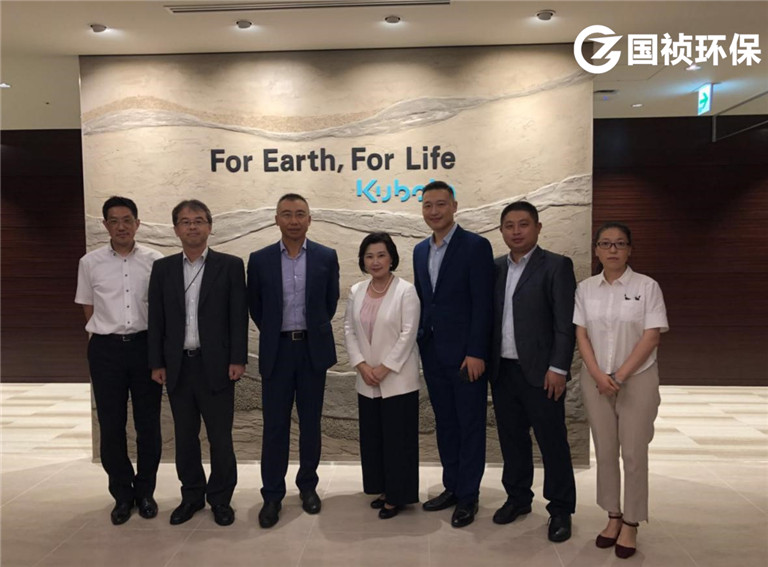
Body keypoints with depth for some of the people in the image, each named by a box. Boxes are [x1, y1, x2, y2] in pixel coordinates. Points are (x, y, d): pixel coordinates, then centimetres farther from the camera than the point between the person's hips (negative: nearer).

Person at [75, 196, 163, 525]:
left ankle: (145, 491, 26)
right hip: (106, 350, 1)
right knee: (111, 427, 8)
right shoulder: (90, 263, 1)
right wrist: (109, 335, 8)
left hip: (146, 346, 0)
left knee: (148, 424, 9)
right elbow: (88, 310, 10)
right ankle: (122, 494, 26)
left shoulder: (155, 261, -2)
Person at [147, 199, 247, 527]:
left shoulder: (230, 265, -1)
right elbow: (156, 319, 7)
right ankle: (192, 496, 30)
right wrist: (157, 363, 2)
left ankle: (220, 498, 23)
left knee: (220, 437, 6)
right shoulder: (163, 268, 7)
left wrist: (237, 360, -9)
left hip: (215, 365, -3)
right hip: (178, 365, 3)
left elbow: (238, 316, -4)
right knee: (185, 436, 13)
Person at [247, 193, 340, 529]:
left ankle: (308, 486, 27)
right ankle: (272, 495, 16)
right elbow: (255, 306, 10)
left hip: (313, 349, 0)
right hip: (276, 350, 0)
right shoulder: (259, 259, 0)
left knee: (310, 423, 10)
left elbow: (330, 302, 9)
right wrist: (274, 334, 10)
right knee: (275, 426, 4)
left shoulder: (327, 257, -1)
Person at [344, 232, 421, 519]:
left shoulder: (406, 291, -10)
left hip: (398, 379, -5)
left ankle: (397, 495, 17)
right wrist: (361, 365, -6)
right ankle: (382, 489, 30)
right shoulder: (356, 291, 6)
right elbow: (349, 329, 6)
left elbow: (408, 334, -14)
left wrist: (384, 368, -15)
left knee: (397, 438, 3)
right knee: (372, 437, 13)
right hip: (367, 380, 5)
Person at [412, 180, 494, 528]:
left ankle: (468, 497, 18)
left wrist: (476, 353, -17)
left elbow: (483, 304, -13)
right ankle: (451, 487, 28)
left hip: (465, 354, -6)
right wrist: (420, 344, 9)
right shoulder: (420, 250, 11)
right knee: (444, 423, 15)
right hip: (432, 353, 6)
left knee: (470, 426, 5)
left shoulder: (476, 246, -9)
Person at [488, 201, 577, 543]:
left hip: (539, 372, -5)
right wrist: (486, 361, 7)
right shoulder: (496, 268, 10)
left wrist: (558, 368, -14)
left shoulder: (556, 266, -6)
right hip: (502, 370, 5)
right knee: (511, 438, 14)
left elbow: (566, 323, -10)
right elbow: (490, 317, 11)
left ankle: (560, 509, 20)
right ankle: (517, 497, 31)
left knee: (552, 442, 4)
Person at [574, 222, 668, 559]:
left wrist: (621, 375, -16)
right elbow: (581, 334, 1)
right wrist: (598, 375, -11)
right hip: (596, 380, 3)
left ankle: (631, 525, 17)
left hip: (637, 380, -2)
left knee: (634, 454, 3)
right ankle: (613, 517, 24)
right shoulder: (585, 289, 3)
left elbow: (652, 336, -10)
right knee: (605, 452, 10)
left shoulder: (647, 287, -5)